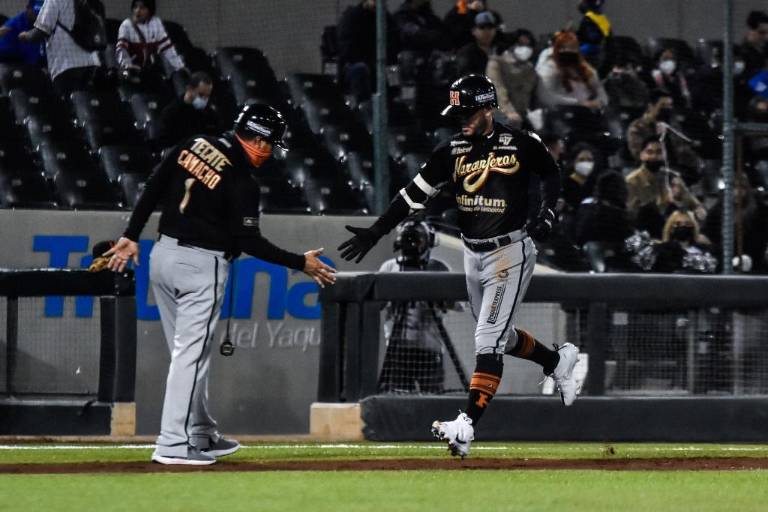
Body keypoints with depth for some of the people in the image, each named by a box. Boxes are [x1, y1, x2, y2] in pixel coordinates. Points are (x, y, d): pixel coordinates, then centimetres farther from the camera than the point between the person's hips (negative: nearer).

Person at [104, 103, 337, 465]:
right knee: (191, 354, -6)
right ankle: (173, 444, -11)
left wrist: (131, 236, 13)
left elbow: (152, 188, 7)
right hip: (202, 265, -8)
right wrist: (301, 263, -10)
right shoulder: (242, 179, -15)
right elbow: (248, 241, -16)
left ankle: (202, 436, 24)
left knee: (188, 352, 16)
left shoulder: (193, 146, 5)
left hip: (163, 255, 8)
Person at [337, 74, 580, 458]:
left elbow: (552, 174, 8)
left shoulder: (521, 145, -10)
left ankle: (466, 426, -18)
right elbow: (415, 194, 1)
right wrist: (376, 231, -5)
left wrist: (547, 213, -8)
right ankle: (558, 361, 45)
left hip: (510, 252, -6)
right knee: (499, 337, 19)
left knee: (488, 342, -13)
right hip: (473, 255, 6)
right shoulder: (451, 151, 1)